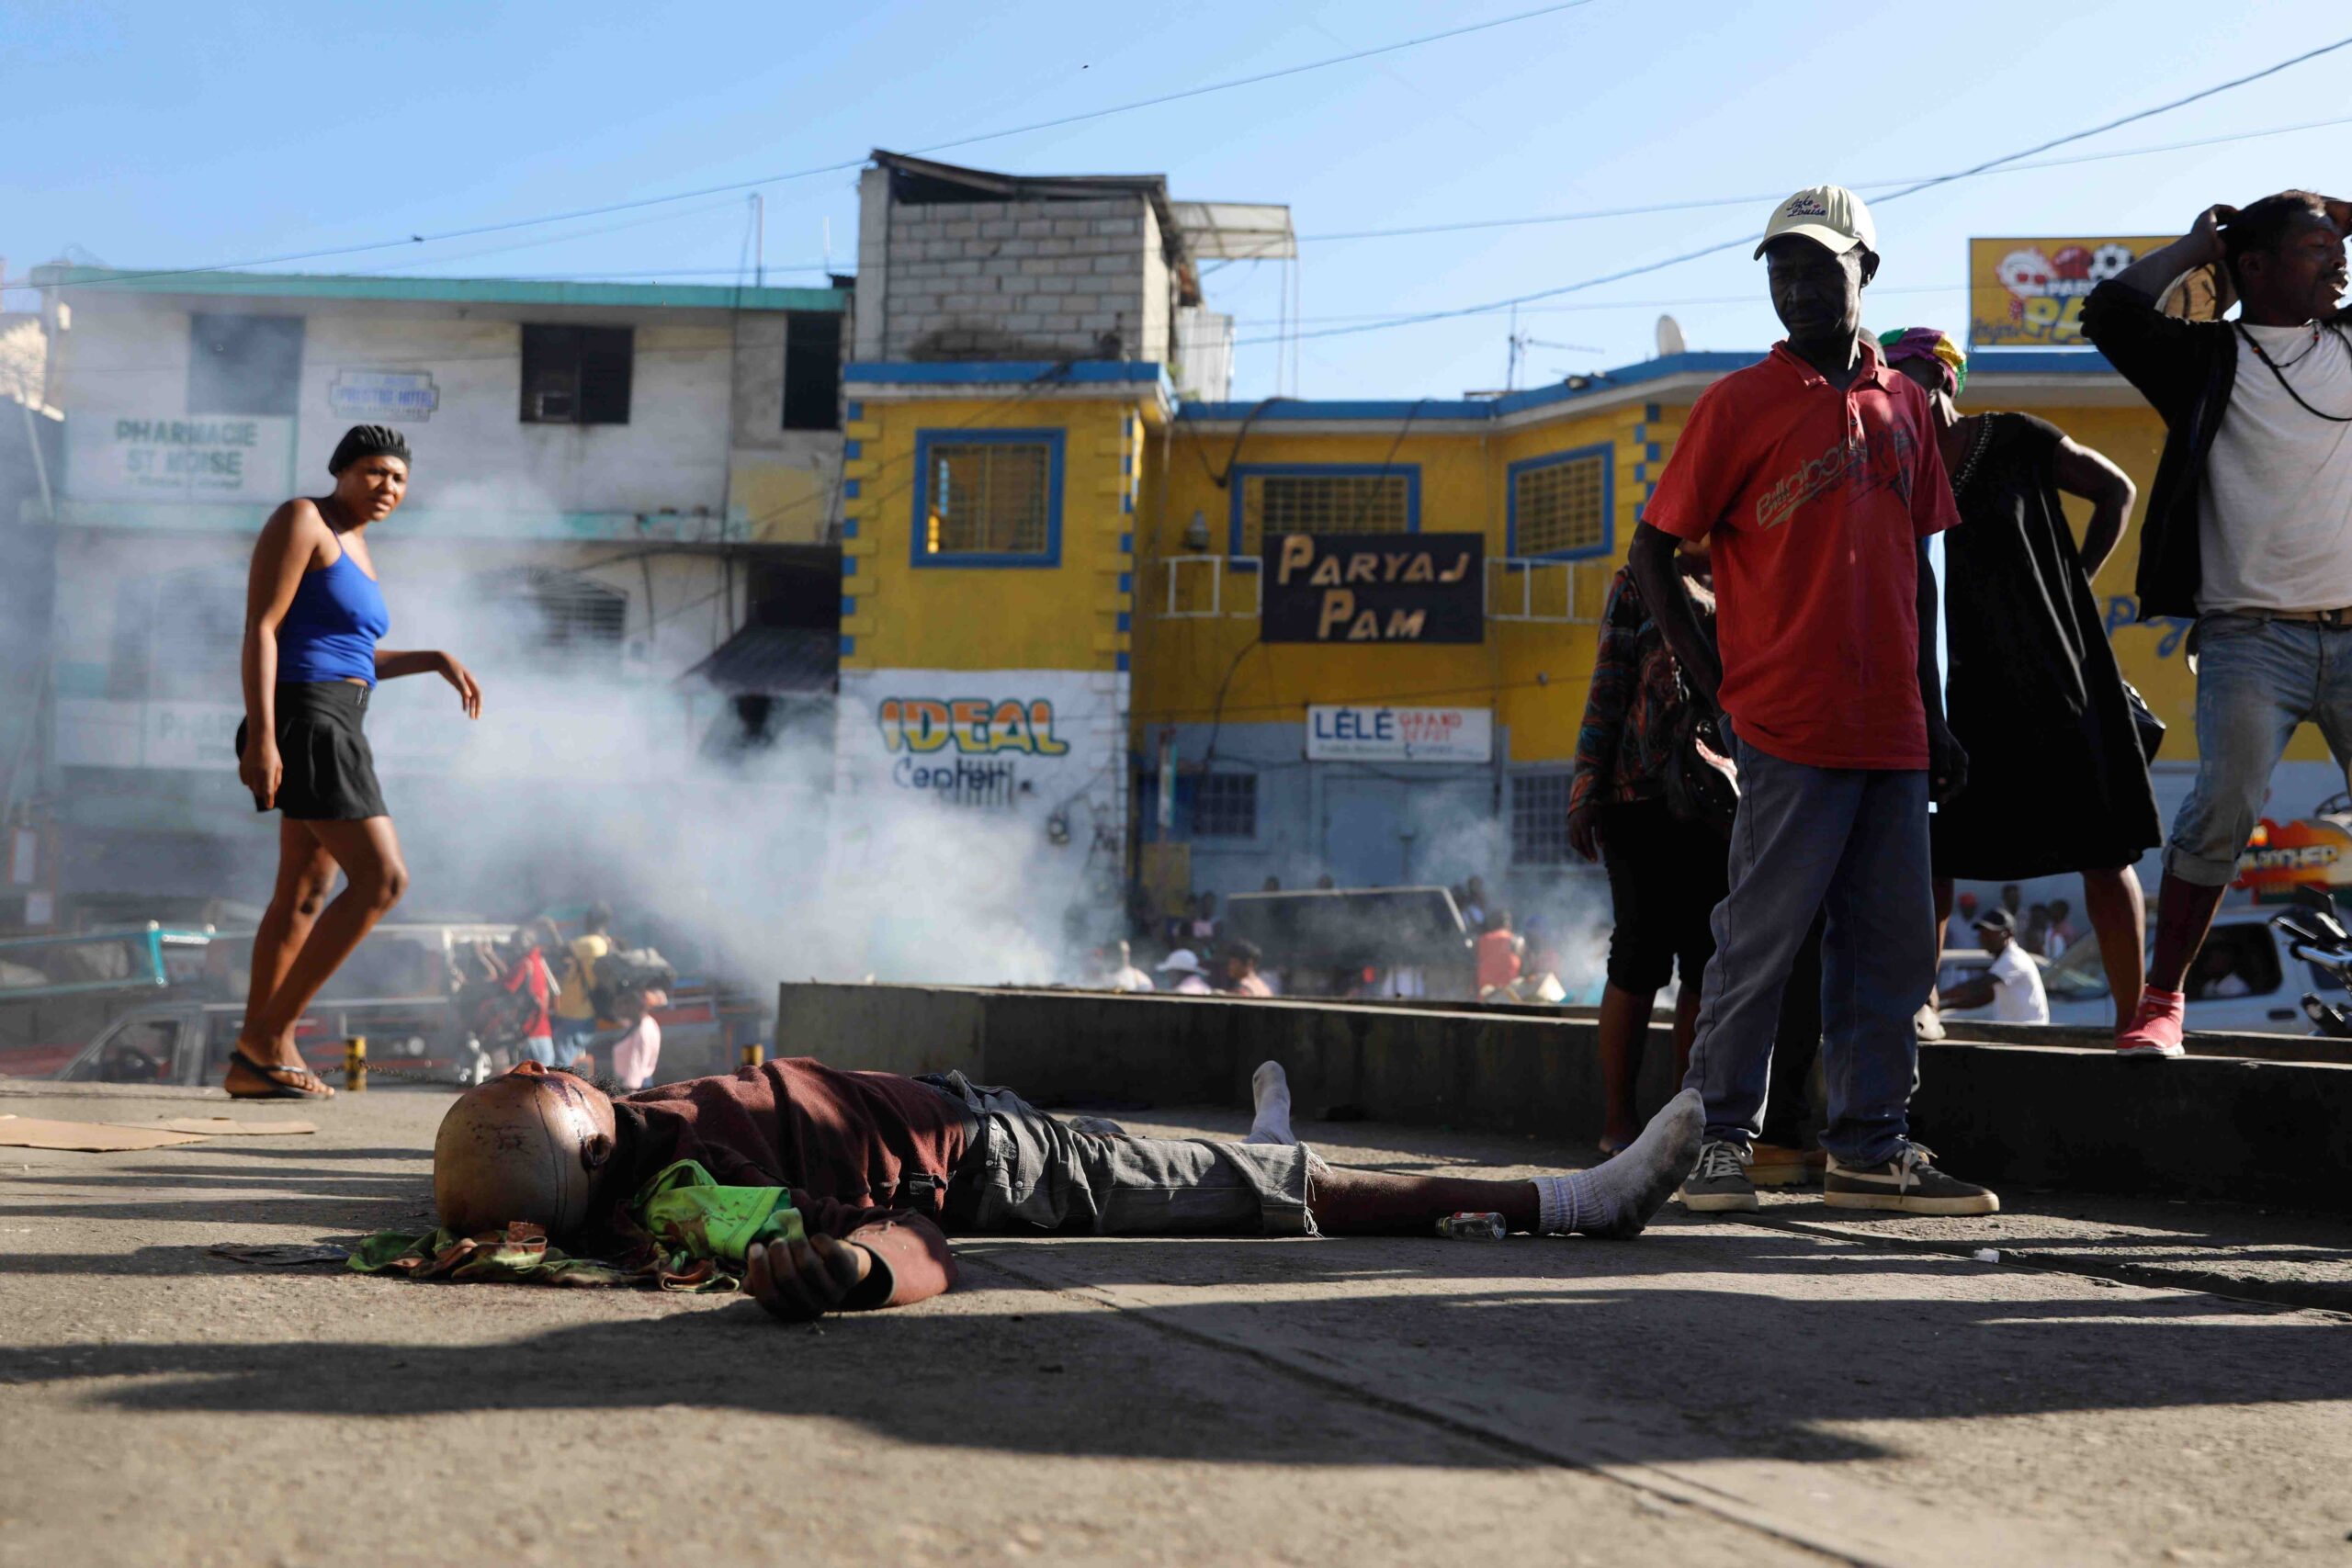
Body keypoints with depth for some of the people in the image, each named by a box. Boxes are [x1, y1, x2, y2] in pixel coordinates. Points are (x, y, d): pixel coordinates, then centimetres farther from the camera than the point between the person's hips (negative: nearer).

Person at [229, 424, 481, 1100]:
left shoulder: (353, 546, 20)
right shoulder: (301, 520, -9)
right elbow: (259, 630, -17)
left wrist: (437, 660, 17)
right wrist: (261, 735, -24)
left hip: (331, 730, 10)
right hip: (304, 725, -10)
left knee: (304, 895, 12)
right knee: (382, 880, -14)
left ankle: (251, 1061, 16)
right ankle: (270, 1031, -9)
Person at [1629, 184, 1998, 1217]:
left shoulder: (1903, 404, 15)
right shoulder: (1740, 404, -1)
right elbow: (1653, 550, 0)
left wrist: (1931, 714, 16)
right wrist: (1716, 685, -6)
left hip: (1891, 734, 6)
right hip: (1789, 732, -5)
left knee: (1892, 946, 7)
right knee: (1761, 939, -4)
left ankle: (1871, 1149, 15)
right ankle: (1720, 1139, 7)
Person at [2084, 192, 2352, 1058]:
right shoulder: (2210, 359, 6)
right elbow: (2111, 312, -7)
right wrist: (2194, 245, 8)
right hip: (2251, 637, -4)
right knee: (2224, 806, -17)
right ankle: (2160, 1000, -9)